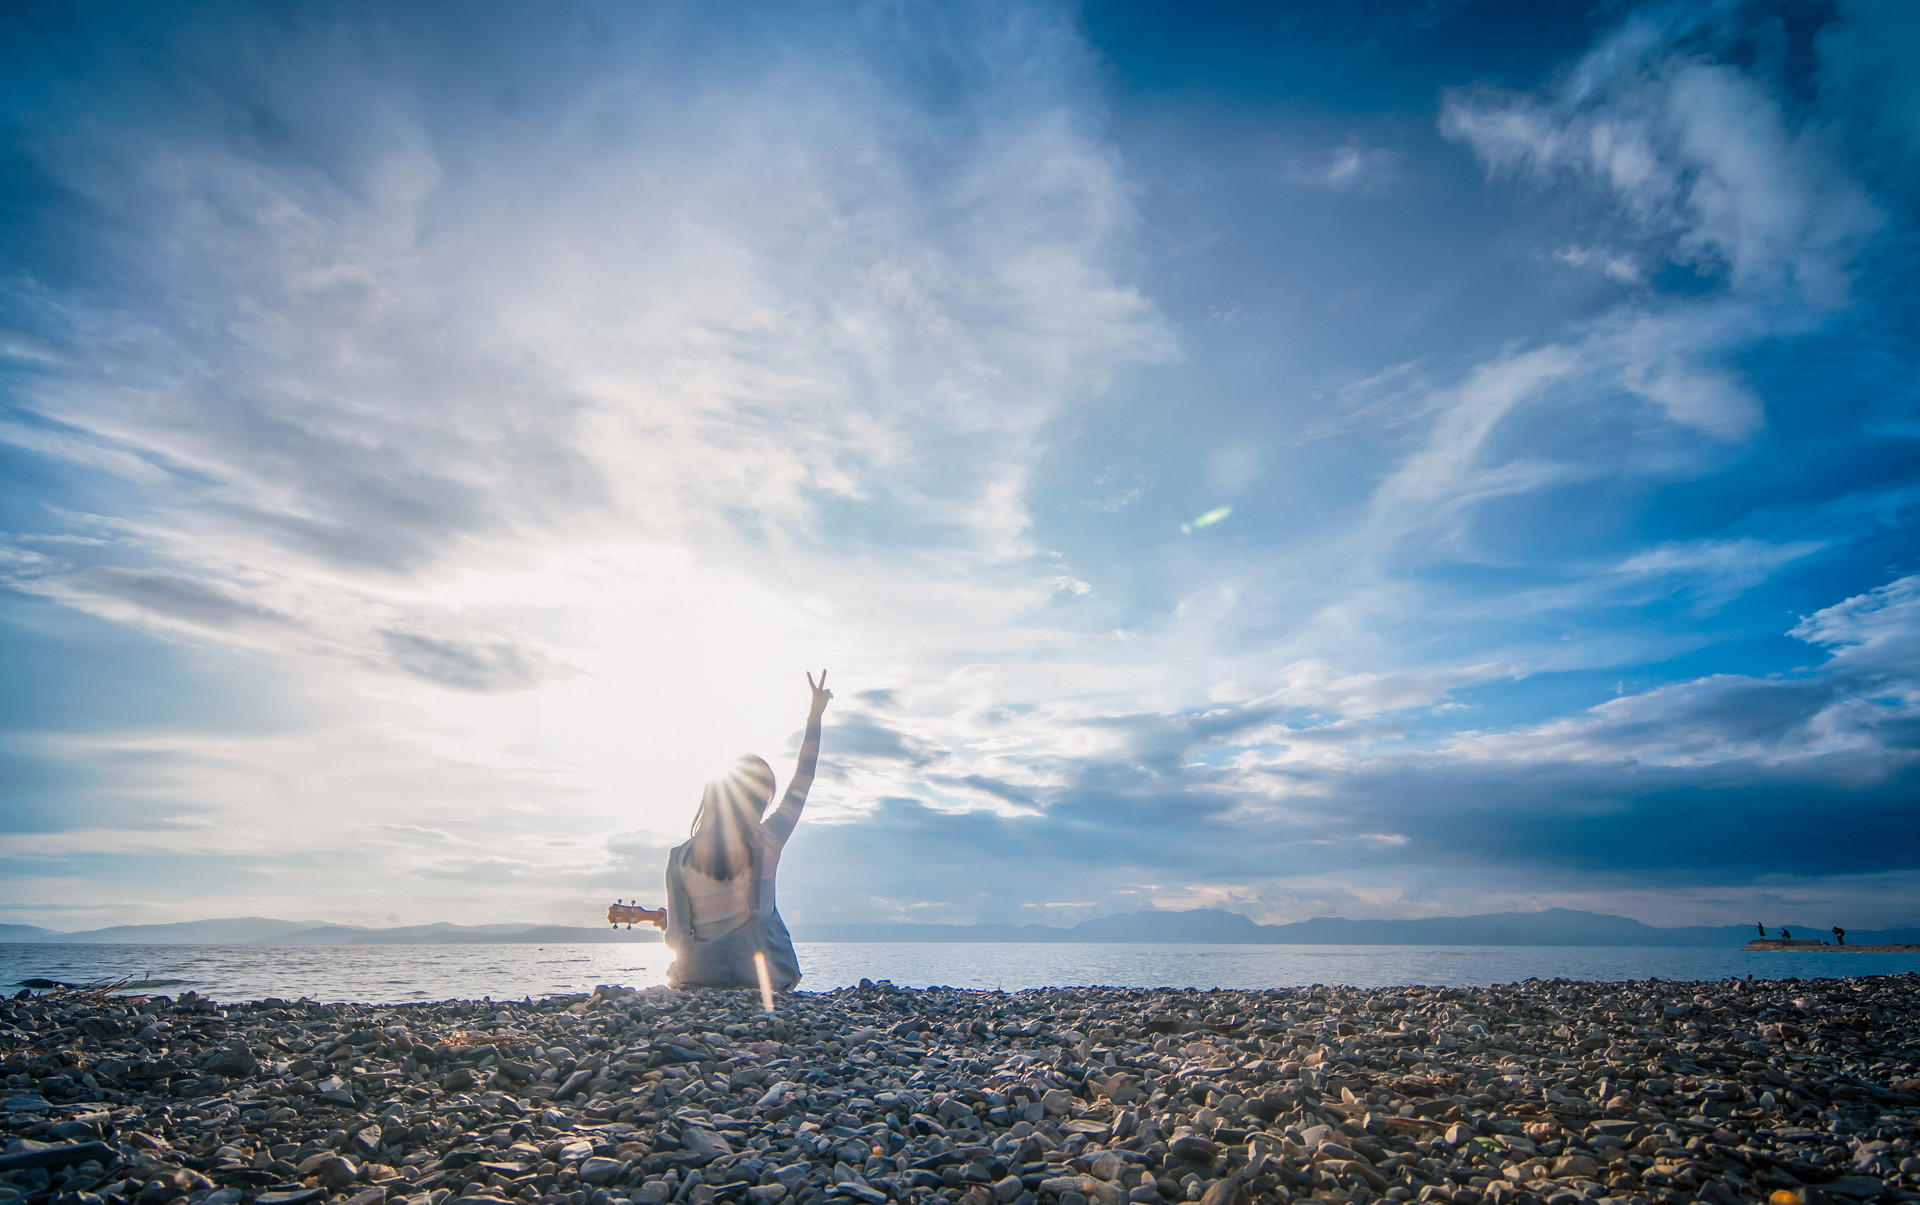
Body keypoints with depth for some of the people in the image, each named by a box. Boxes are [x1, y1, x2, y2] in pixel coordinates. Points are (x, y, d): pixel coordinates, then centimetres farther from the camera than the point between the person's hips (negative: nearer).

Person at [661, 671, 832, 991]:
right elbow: (802, 780, 2)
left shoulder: (679, 858, -7)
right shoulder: (766, 844, -10)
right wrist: (814, 716, 10)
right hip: (762, 980, -1)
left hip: (699, 979, 2)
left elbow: (676, 938, -5)